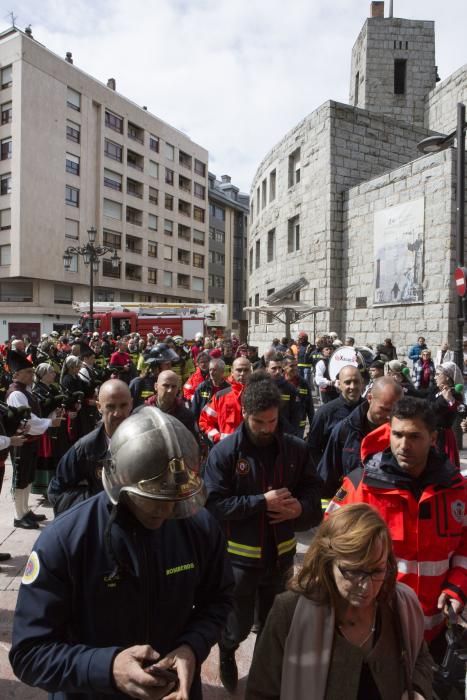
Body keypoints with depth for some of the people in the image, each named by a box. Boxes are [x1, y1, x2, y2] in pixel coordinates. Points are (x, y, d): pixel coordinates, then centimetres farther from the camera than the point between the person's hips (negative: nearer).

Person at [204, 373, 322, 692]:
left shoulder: (295, 448, -6)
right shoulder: (225, 451, -16)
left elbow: (313, 489, 5)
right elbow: (214, 504, -20)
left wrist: (300, 507, -17)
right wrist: (262, 501, -24)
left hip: (281, 554, 3)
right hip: (240, 556, -3)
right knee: (239, 626, 16)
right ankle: (227, 654, 50)